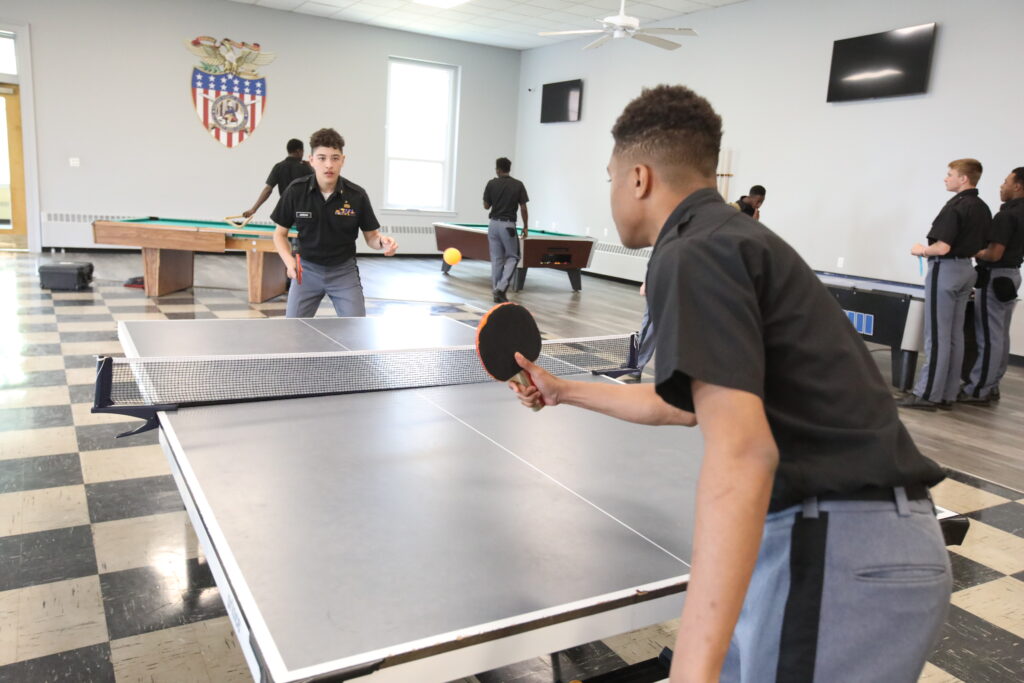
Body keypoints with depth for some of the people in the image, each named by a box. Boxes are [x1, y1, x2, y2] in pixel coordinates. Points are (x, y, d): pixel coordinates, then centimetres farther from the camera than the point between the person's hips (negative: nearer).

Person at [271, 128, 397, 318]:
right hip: (307, 270, 1)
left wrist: (382, 241, -25)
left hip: (343, 271, 0)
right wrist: (289, 261, -18)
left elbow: (370, 236, -2)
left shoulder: (357, 195, -13)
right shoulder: (296, 190, -12)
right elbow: (280, 234, 0)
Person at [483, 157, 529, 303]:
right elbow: (523, 208, -3)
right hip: (508, 225, -2)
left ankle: (496, 292, 10)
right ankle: (502, 287, -10)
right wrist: (526, 227, 5)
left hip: (493, 224, 2)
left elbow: (486, 206, 6)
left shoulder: (491, 184, 0)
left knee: (496, 258, 9)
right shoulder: (518, 185, -2)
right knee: (512, 257, 8)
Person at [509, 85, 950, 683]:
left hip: (841, 549, -10)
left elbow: (741, 451, -27)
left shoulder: (691, 254, -14)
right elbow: (684, 403, 28)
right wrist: (564, 391, 38)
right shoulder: (735, 240, 17)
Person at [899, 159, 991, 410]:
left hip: (946, 269, -9)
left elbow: (942, 247, -22)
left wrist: (921, 250, -4)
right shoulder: (983, 209, 11)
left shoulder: (955, 207, -16)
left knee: (937, 335, -5)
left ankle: (927, 394, -1)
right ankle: (947, 395, 15)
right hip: (967, 270, 9)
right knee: (955, 336, 10)